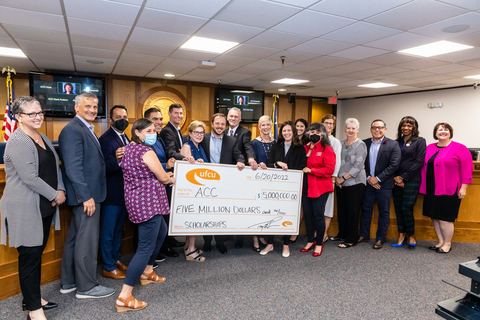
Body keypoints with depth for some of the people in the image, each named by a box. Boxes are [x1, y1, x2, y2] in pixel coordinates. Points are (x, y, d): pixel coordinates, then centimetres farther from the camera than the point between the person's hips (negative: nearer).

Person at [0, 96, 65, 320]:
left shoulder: (43, 138, 12)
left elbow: (55, 168, 15)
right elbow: (30, 178, -21)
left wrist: (61, 190, -1)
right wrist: (55, 195, -12)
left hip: (44, 207, 8)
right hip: (25, 209, -8)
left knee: (37, 253, 17)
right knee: (30, 256, 1)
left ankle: (32, 298, 33)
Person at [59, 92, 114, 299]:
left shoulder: (86, 129, 16)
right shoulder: (72, 130, -15)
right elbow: (73, 168, -22)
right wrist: (87, 196, -23)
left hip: (87, 194, 10)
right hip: (85, 195, -10)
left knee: (75, 239, 18)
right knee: (87, 240, 1)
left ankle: (69, 282, 32)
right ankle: (86, 287, 16)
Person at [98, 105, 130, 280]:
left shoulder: (126, 138, 12)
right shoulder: (106, 139, -15)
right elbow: (105, 166, -25)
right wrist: (116, 160, -41)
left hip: (125, 192, 9)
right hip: (112, 192, -9)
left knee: (119, 228, 20)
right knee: (108, 231, 4)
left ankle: (115, 259, 36)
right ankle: (108, 267, 17)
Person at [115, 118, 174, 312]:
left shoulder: (128, 149, 13)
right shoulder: (146, 151, -16)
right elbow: (163, 177, -10)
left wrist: (166, 177, 15)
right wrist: (172, 179, 12)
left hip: (135, 200, 10)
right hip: (148, 203, -10)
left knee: (161, 232, 28)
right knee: (146, 247, -7)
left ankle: (147, 272, 40)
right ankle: (124, 298, -4)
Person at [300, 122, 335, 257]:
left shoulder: (327, 150, -4)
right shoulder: (305, 148, 14)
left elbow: (329, 170, -13)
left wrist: (311, 170, -15)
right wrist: (307, 153, 7)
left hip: (320, 188, -5)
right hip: (306, 187, 6)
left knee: (318, 215, 0)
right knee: (307, 214, 11)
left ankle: (319, 243, 17)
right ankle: (311, 241, 27)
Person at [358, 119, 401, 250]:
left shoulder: (393, 145, -3)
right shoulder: (364, 144, 5)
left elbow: (394, 165, -10)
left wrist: (378, 178, -13)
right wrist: (368, 178, -9)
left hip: (384, 184, -2)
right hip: (367, 183, 3)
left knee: (383, 212, 6)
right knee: (366, 209, 10)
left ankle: (380, 239, 18)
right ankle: (364, 235, 23)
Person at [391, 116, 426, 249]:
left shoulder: (420, 141, 1)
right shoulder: (397, 142, 13)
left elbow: (419, 162, -7)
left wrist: (404, 177, -10)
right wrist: (396, 178, -4)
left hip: (411, 180, -4)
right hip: (397, 181, 4)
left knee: (406, 208, -6)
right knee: (398, 208, 5)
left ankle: (411, 236, 13)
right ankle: (401, 235, 17)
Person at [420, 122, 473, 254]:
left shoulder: (459, 148, -4)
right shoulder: (430, 148, 11)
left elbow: (467, 168, -7)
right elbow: (424, 167, 16)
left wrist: (463, 187, -11)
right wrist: (423, 187, 11)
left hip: (448, 190, -5)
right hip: (432, 190, 6)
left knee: (444, 218, 0)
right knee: (435, 217, 11)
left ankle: (447, 244, 17)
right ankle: (441, 242, 25)